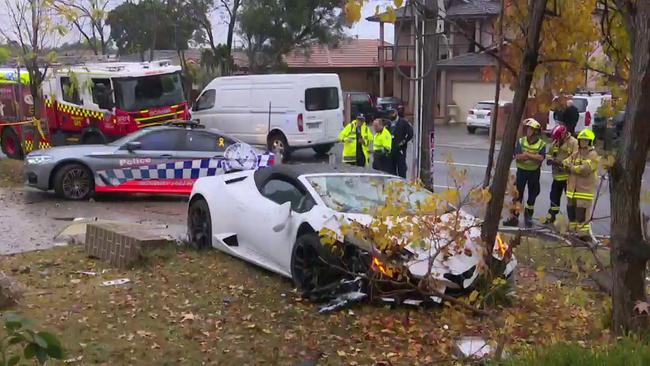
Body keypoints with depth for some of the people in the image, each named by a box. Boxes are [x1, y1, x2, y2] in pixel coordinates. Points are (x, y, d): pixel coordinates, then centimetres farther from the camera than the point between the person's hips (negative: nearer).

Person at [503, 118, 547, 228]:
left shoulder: (541, 144, -8)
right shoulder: (521, 141, -4)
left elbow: (541, 158, -22)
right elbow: (517, 156, -15)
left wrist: (527, 155, -26)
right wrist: (533, 156, -26)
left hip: (534, 172, -1)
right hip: (521, 171, 1)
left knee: (532, 195, 11)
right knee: (517, 193, 1)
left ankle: (528, 216, 27)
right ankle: (514, 217, 6)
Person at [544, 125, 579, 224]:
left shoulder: (573, 143, -12)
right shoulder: (555, 143, 10)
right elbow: (551, 155, 19)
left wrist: (563, 163, -27)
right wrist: (550, 160, -4)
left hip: (568, 176, -7)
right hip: (557, 175, 7)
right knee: (554, 197, 18)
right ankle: (551, 217, 31)